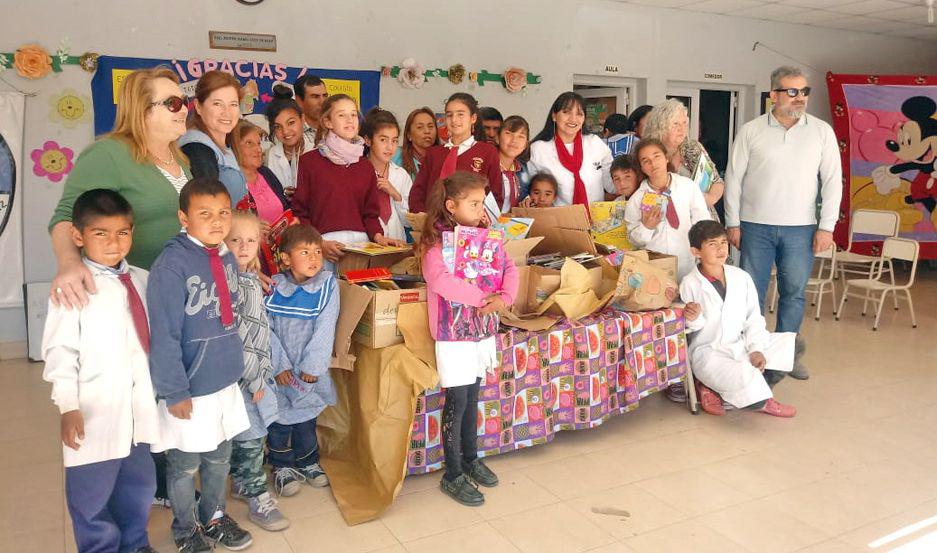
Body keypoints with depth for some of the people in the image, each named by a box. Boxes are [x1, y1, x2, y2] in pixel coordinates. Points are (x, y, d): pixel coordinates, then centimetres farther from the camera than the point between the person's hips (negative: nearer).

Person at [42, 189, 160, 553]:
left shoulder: (141, 280, 6)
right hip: (96, 413, -5)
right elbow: (60, 352, -11)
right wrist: (68, 406, -15)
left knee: (139, 483, 21)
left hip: (140, 406, 6)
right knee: (93, 494, 8)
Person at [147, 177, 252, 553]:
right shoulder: (171, 265, -20)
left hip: (226, 382, 6)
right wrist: (175, 392, -17)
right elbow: (164, 336, -19)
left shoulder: (227, 259, 0)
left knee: (219, 458, 22)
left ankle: (214, 517, 45)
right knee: (185, 465, 14)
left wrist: (236, 366, 13)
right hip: (190, 388, -6)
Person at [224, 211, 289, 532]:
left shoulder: (252, 281, 9)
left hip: (251, 376, 8)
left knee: (243, 435, 20)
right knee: (251, 437, 1)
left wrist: (261, 375, 13)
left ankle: (241, 484, 36)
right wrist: (254, 380, -14)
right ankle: (257, 497, 15)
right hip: (237, 378, -8)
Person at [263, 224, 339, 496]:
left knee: (307, 413, 14)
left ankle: (308, 462, 34)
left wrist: (312, 365, -14)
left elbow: (325, 329, -11)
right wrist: (279, 364, -12)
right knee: (279, 416, 8)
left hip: (309, 369, 0)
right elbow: (265, 328, -7)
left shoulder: (327, 284, -8)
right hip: (279, 369, 0)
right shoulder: (273, 286, -6)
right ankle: (282, 466, 28)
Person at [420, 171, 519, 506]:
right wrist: (483, 297, -25)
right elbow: (440, 280, -31)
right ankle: (452, 475, 11)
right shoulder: (436, 243, -14)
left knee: (472, 396, 17)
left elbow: (509, 268, 3)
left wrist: (504, 297, -16)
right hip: (453, 332, -6)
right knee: (457, 399, -2)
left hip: (483, 329, 6)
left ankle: (470, 458, 34)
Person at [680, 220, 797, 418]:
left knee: (791, 342, -3)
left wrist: (757, 348, -8)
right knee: (745, 378, -34)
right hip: (708, 352, -7)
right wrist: (694, 320, -27)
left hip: (741, 346, 7)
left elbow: (753, 319, 6)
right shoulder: (689, 285, -10)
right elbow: (689, 328, -4)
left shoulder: (742, 277, 2)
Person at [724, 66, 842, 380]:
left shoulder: (822, 132, 4)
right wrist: (733, 224, -1)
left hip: (800, 229, 1)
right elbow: (733, 179, 3)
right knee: (752, 293, 3)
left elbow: (832, 181, 3)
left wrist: (826, 227, -3)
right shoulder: (751, 131, 1)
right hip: (755, 227, -1)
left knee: (794, 293, 7)